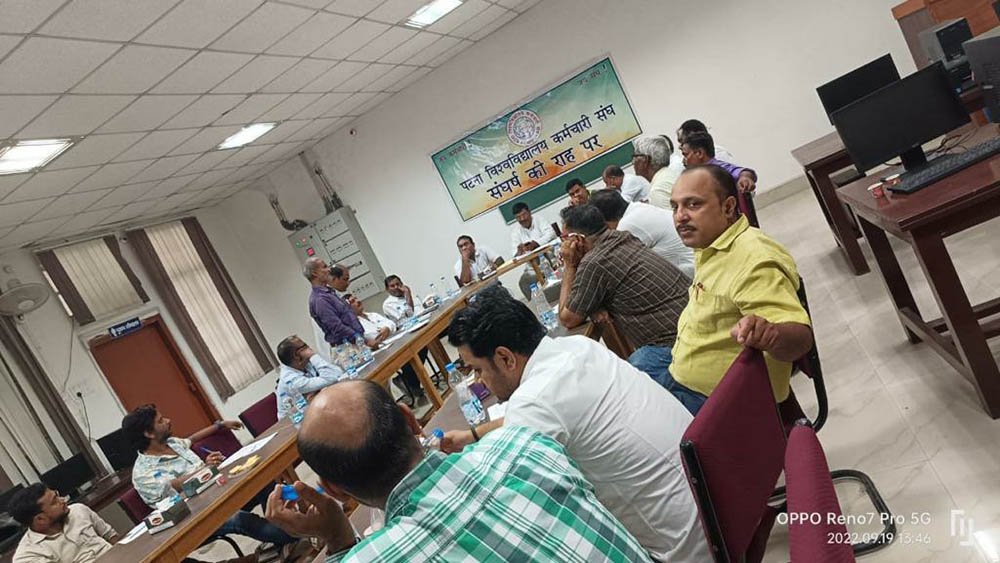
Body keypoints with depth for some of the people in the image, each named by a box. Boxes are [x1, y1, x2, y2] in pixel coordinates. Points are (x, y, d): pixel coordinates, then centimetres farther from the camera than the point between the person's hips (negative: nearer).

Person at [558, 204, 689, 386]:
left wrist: (569, 266, 3)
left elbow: (568, 319, 2)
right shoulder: (624, 238, 10)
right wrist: (595, 307, 3)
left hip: (671, 342, -9)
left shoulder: (593, 264, -14)